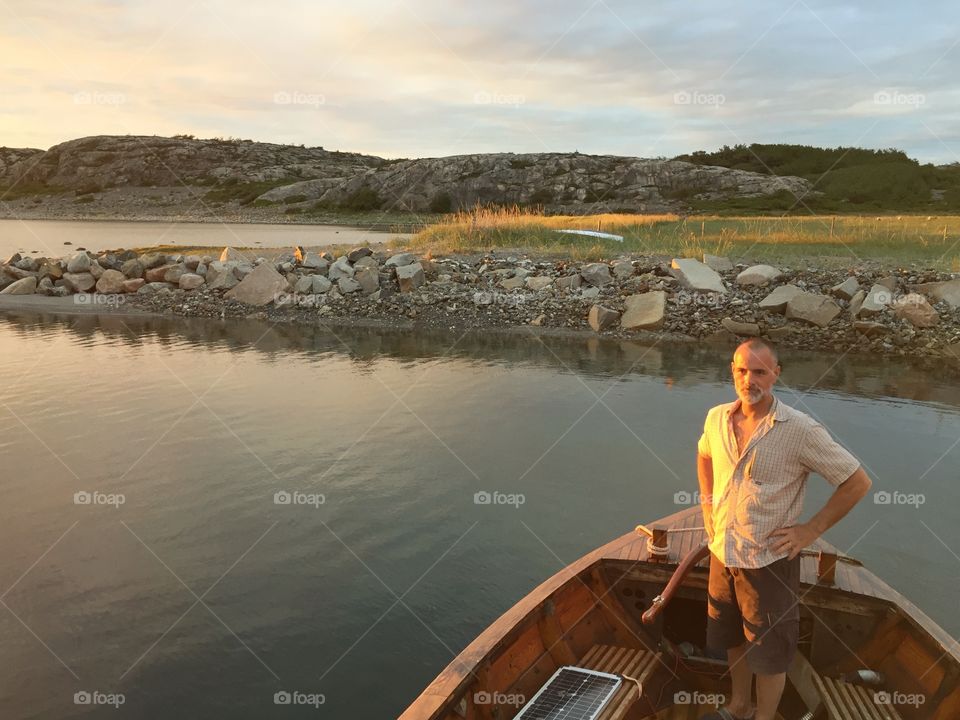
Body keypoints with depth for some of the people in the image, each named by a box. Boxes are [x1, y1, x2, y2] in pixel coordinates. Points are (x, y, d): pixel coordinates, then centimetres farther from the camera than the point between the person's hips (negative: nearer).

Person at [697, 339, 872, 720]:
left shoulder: (801, 430, -20)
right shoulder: (717, 418, -5)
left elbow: (858, 482, -12)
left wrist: (811, 530, -12)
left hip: (770, 562, -5)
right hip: (722, 553, 5)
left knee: (768, 655, 12)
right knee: (732, 639, 24)